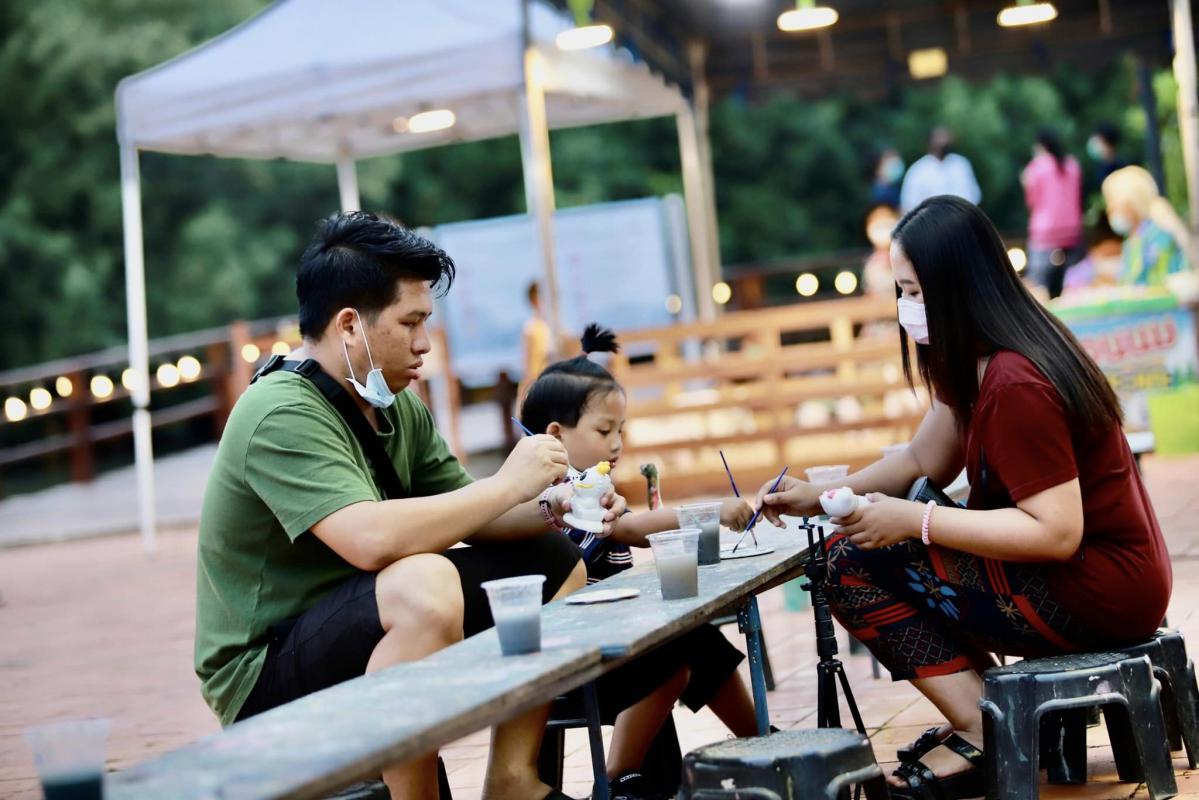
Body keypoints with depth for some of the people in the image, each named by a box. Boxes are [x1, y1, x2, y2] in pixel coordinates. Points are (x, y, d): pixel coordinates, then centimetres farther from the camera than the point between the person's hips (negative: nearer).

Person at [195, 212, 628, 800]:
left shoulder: (400, 409, 6)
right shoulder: (282, 414, -22)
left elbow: (468, 519, 13)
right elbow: (371, 540, -36)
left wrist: (551, 506, -7)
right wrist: (507, 484, -24)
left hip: (364, 635, 9)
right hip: (264, 676, -9)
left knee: (553, 562, 7)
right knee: (425, 585, -36)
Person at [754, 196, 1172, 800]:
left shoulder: (1015, 385, -23)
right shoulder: (978, 361, 7)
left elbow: (1057, 533, -26)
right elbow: (924, 461, 12)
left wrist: (914, 522, -21)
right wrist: (817, 497, 3)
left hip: (1100, 593, -10)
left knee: (852, 563, -11)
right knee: (864, 541, 15)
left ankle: (984, 738, -3)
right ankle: (983, 708, 11)